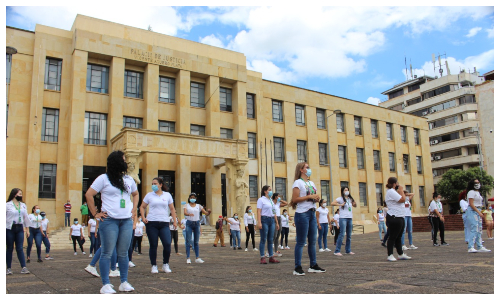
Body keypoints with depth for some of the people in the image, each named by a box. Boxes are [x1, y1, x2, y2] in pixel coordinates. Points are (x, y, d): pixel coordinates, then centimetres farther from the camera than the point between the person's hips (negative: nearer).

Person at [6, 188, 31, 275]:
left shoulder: (23, 205, 12)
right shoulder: (7, 205, -3)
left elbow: (26, 217, 16)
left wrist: (27, 229, 15)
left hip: (20, 228, 3)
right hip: (10, 228, -3)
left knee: (20, 248, 1)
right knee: (10, 249, 5)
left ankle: (23, 267, -2)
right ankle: (9, 268, 15)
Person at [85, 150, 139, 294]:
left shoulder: (129, 179, 14)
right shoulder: (104, 178, -1)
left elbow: (136, 194, 28)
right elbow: (89, 194, -3)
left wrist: (134, 210, 15)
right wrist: (95, 214, -7)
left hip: (127, 221, 4)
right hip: (109, 221, -4)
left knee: (123, 253, 8)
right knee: (107, 253, -2)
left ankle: (124, 282, 15)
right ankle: (106, 285, 4)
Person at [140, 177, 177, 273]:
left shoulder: (167, 195, 10)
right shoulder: (149, 195, 9)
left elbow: (172, 209, 15)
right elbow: (142, 207, 14)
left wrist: (174, 221, 8)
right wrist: (143, 217, -2)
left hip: (164, 223, 0)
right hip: (151, 223, 0)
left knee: (167, 244, -10)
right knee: (153, 245, 1)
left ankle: (165, 265, 8)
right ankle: (154, 266, 15)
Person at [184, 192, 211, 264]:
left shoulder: (198, 206, 9)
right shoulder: (186, 205, 5)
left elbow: (206, 213, 3)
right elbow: (185, 213, -15)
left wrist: (209, 212, -21)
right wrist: (189, 214, -37)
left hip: (197, 223, 2)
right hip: (189, 223, -2)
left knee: (196, 242, 5)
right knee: (188, 241, -3)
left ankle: (197, 258, 8)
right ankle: (188, 258, 2)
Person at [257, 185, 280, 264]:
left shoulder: (271, 201, 20)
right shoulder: (261, 200, -2)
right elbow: (259, 211, -11)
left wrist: (276, 222, 17)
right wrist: (259, 222, -20)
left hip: (272, 220, 7)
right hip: (264, 220, -7)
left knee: (270, 240, 8)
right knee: (263, 239, -4)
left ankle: (271, 257, 12)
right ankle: (262, 258, -1)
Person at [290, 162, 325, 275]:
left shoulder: (311, 183, 18)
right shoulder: (298, 182, -5)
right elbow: (295, 199, -15)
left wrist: (317, 198, 1)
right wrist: (310, 196, -17)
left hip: (312, 213, 8)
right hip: (302, 214, -8)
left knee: (312, 241, 11)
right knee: (301, 241, -5)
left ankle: (313, 266, 20)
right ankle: (297, 268, -1)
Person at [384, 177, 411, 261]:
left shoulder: (393, 192, 20)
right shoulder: (391, 192, -14)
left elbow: (402, 200, 18)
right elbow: (403, 199, -19)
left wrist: (400, 191, 11)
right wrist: (401, 190, -7)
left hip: (400, 217, 11)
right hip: (394, 218, -11)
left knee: (398, 237, 15)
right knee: (392, 237, -5)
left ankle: (401, 254, 22)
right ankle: (390, 255, 0)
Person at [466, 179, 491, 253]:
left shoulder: (478, 193, 18)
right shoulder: (471, 192, -9)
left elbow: (479, 204, 20)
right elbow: (471, 204, -15)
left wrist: (481, 213, 12)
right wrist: (479, 212, -18)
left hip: (478, 211, 9)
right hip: (472, 211, -9)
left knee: (479, 230, 9)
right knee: (474, 229, -14)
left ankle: (480, 247, 13)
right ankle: (470, 248, -15)